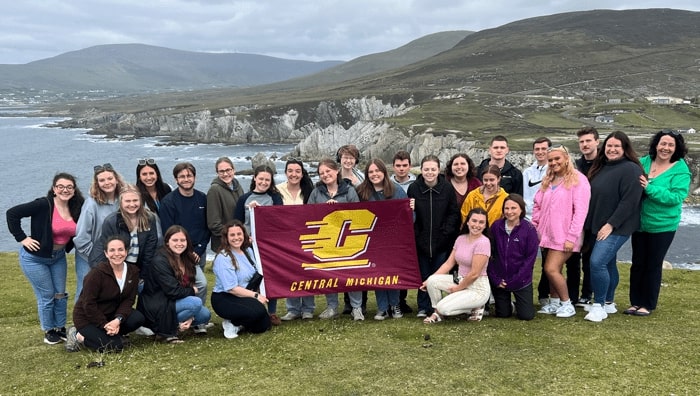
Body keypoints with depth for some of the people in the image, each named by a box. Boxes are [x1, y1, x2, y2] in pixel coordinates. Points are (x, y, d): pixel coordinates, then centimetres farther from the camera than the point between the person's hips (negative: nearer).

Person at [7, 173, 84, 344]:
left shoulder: (76, 209, -5)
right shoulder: (43, 205, -23)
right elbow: (12, 213, -22)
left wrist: (67, 246, 0)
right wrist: (22, 238, -20)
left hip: (59, 257, 5)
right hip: (35, 257, -5)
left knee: (60, 294, 11)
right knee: (46, 296, 3)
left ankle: (60, 328, 27)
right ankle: (49, 331, 21)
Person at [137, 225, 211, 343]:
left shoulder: (186, 259, 6)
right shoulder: (160, 261, -19)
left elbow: (190, 285, 4)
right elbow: (173, 291, -26)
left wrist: (190, 317, -9)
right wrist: (192, 291, -6)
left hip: (173, 302, 8)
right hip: (154, 306, -8)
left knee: (205, 315, -5)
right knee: (196, 302, -25)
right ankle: (165, 332, -11)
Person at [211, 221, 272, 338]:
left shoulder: (248, 251, 5)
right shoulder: (223, 258, -18)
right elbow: (232, 288, -21)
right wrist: (255, 295, -19)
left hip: (245, 296, 8)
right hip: (224, 299, -7)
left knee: (263, 326, -3)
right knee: (258, 310, -30)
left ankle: (237, 322, 19)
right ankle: (231, 324, -5)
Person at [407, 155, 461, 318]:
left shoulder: (447, 188, -5)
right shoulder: (413, 188, -5)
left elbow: (454, 212, 0)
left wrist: (447, 230, -9)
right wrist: (413, 232, -13)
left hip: (441, 241, 0)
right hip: (420, 240, 0)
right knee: (423, 275, 8)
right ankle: (423, 307, 20)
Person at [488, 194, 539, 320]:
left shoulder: (529, 229, -11)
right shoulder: (496, 226, -5)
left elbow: (530, 257, -10)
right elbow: (489, 254, -1)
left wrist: (515, 280, -14)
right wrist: (495, 279, -8)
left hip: (521, 280, -2)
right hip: (499, 280, 2)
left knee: (527, 315, -4)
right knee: (502, 314, 9)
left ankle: (518, 304, 28)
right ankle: (509, 305, 43)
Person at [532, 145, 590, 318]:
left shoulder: (578, 180, -9)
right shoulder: (548, 181, 14)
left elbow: (580, 210, -14)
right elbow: (538, 205, 17)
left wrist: (571, 237, -18)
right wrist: (534, 228, 7)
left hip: (564, 237, -7)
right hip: (547, 234, 7)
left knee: (552, 269, -11)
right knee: (553, 270, 11)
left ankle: (567, 304, 5)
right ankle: (554, 304, 23)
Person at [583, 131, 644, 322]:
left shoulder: (631, 169, -13)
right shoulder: (601, 167, 11)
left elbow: (629, 201, -19)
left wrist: (611, 224, -20)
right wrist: (589, 223, 11)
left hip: (616, 228, -8)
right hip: (599, 226, 8)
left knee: (597, 262, -17)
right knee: (608, 264, 16)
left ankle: (599, 306, -5)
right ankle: (608, 303, 28)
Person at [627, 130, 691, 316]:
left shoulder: (681, 169, -12)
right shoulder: (644, 162, 0)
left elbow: (676, 197, -23)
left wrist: (649, 188, -29)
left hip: (663, 226, -4)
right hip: (640, 223, 4)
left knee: (653, 265, 8)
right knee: (637, 263, 11)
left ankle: (648, 304, 21)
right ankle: (635, 302, 23)